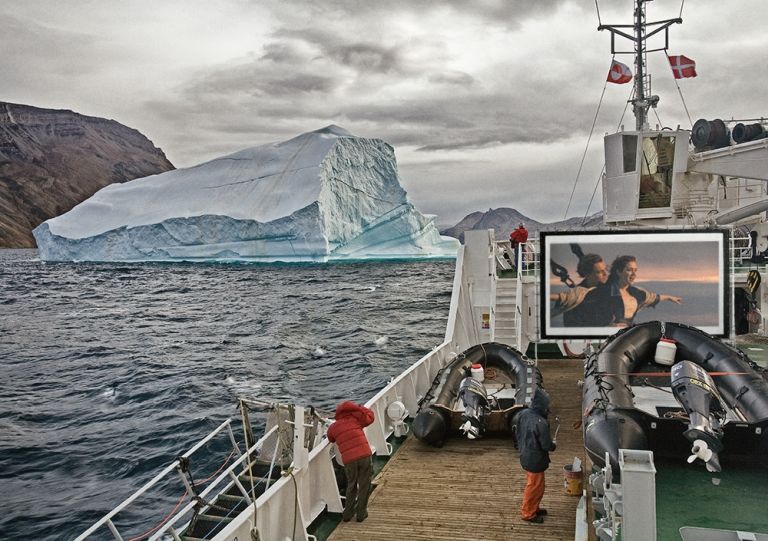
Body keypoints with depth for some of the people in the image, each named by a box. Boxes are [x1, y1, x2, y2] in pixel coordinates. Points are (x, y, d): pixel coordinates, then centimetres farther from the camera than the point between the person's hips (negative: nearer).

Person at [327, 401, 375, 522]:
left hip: (349, 460, 1)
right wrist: (358, 408, 23)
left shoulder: (333, 427, 11)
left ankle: (347, 514, 22)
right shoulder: (355, 419, 7)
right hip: (364, 455, -1)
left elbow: (331, 439, 29)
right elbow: (370, 416, 20)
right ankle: (361, 514, 17)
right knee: (364, 486, 12)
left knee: (351, 486, 20)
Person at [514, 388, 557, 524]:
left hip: (525, 456, 8)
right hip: (535, 461, -8)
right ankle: (527, 513, 26)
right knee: (535, 487, 11)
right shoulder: (541, 423, -32)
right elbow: (546, 445, -24)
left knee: (533, 484, 25)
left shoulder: (523, 414, -7)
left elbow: (517, 432, 7)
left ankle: (533, 508, 41)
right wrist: (554, 445, -2)